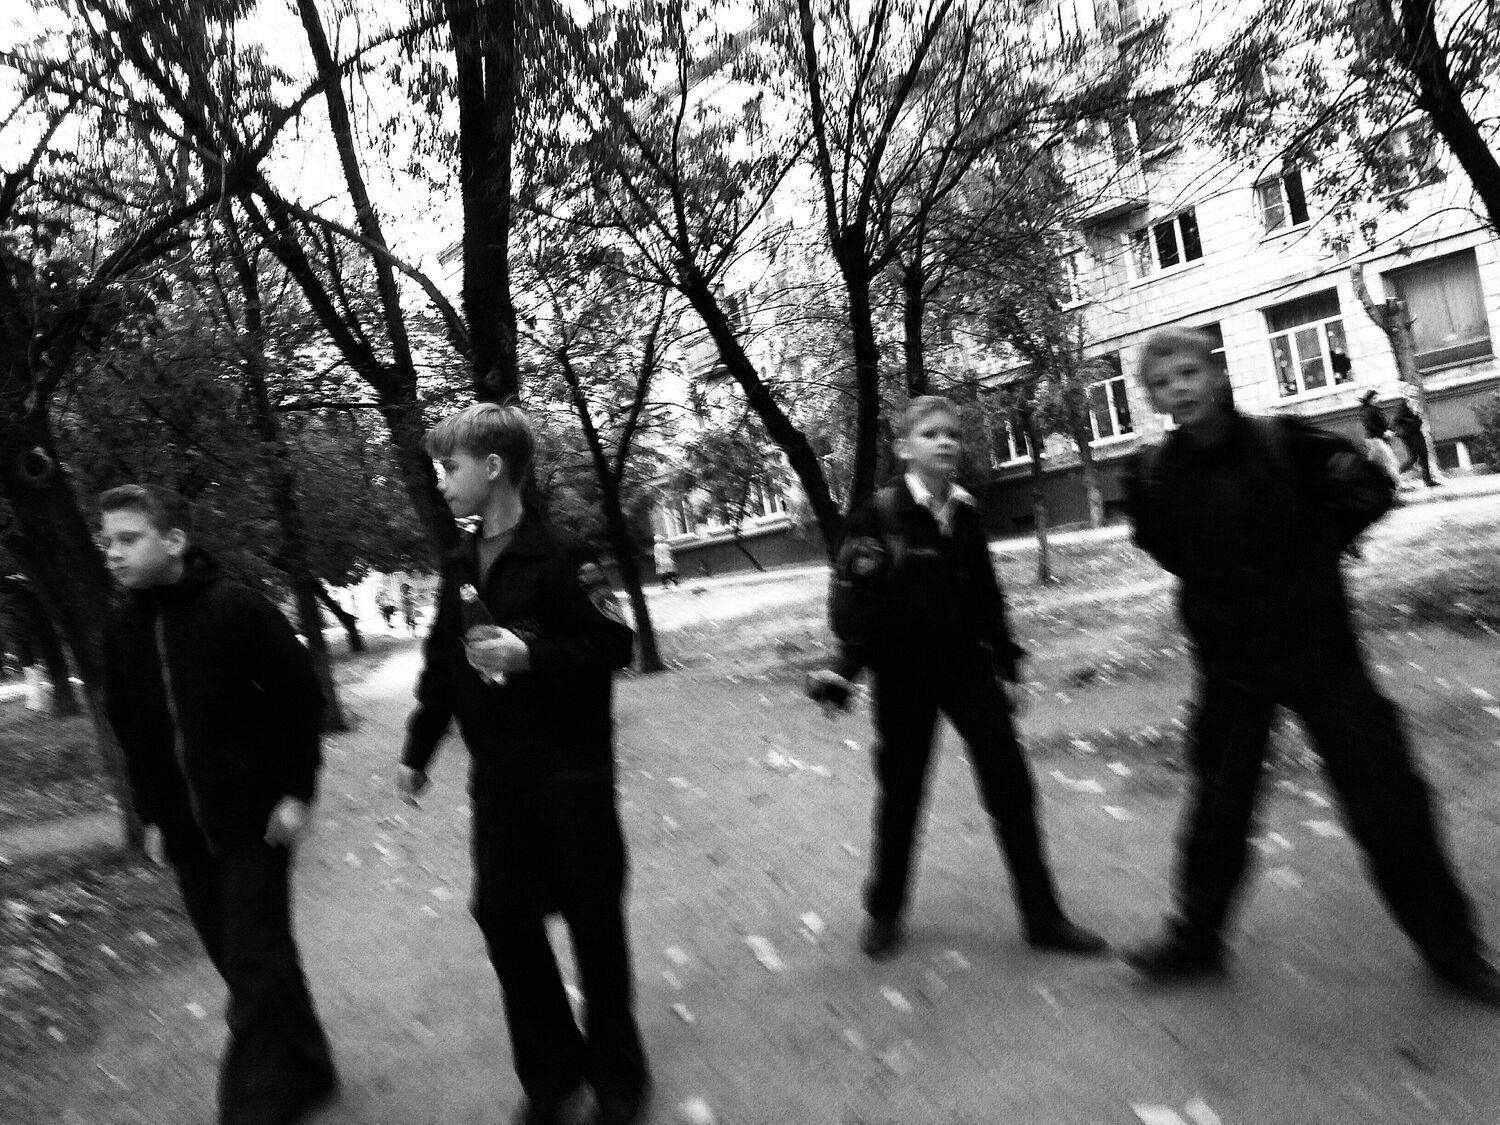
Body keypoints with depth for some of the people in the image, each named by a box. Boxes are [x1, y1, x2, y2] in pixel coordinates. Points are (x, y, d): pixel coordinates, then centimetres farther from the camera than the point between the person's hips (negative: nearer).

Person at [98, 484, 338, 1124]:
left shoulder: (236, 608, -13)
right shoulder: (120, 629, 4)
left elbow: (301, 696, -11)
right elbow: (127, 729, 14)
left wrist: (298, 792, -12)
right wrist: (150, 814, 12)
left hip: (254, 821, -5)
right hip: (185, 833, 6)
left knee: (254, 966, -3)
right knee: (238, 962, 13)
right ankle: (303, 1072, 31)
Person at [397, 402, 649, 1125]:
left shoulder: (561, 553, -12)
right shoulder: (460, 566, 9)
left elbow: (615, 646, -15)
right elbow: (441, 666, 16)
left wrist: (532, 655, -26)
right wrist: (417, 751, 18)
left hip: (570, 773, -5)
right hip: (496, 779, 6)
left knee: (593, 922, 7)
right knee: (503, 917, 6)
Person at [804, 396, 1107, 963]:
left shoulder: (965, 514, 5)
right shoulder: (879, 514, -10)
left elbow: (987, 594, 12)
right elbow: (852, 596, -12)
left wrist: (1006, 662, 12)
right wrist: (845, 666, -20)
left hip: (968, 665, 4)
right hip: (903, 674, -4)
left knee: (1011, 786, 2)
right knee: (900, 792, 8)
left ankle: (1042, 916, 15)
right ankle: (884, 911, 29)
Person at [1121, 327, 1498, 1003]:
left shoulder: (1282, 443, -13)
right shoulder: (1153, 476, -8)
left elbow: (1372, 491, 1)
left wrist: (1310, 552, -2)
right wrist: (1216, 592, 6)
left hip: (1318, 648, -1)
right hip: (1229, 662, 2)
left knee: (1387, 803, 4)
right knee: (1219, 802, 10)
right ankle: (1195, 938, 28)